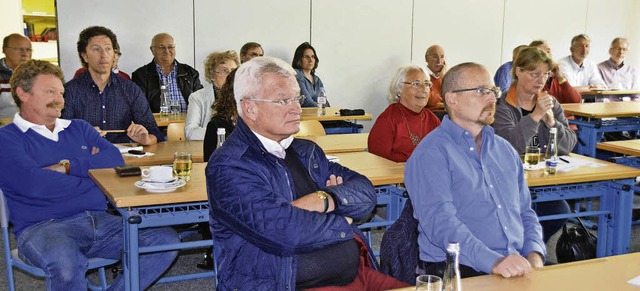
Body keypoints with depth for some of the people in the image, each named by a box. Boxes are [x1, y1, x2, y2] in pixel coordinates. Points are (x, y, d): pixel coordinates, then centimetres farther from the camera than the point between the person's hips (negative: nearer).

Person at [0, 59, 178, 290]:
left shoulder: (79, 128, 22)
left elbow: (115, 158, 7)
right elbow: (33, 184, -13)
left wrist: (68, 167, -5)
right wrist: (90, 167, 1)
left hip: (99, 219, 6)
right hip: (42, 227, -5)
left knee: (167, 241, -15)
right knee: (64, 262, -40)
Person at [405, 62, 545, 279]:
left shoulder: (505, 149, 19)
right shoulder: (431, 153, -5)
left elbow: (525, 212, 20)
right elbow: (440, 221, -16)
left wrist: (534, 254, 1)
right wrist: (494, 261, -26)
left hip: (519, 267, 6)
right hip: (460, 270, -6)